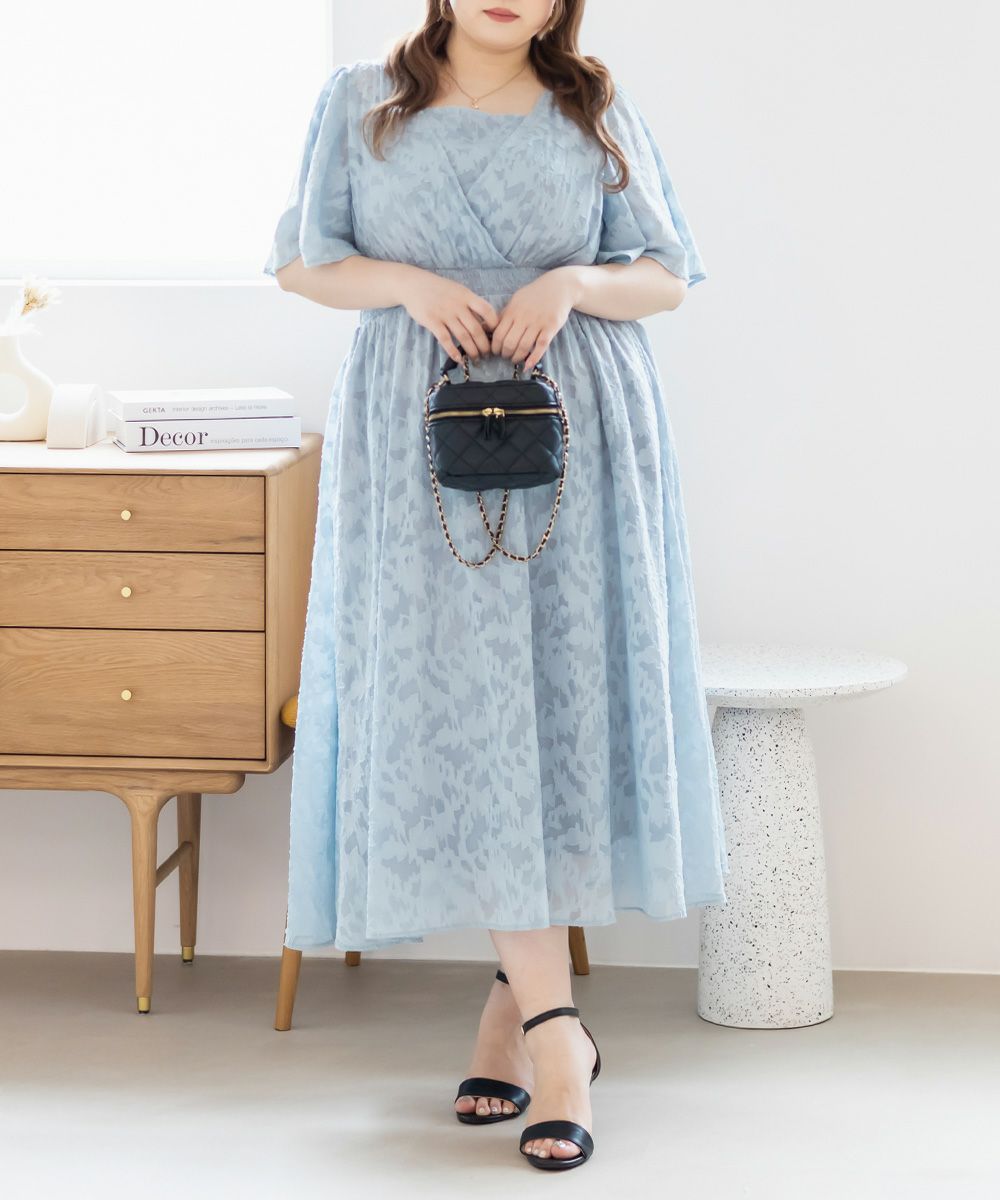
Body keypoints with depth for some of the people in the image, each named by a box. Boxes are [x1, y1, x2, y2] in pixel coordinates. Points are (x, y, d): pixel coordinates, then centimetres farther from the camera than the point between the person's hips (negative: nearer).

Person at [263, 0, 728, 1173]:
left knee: (558, 702, -3)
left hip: (577, 440, 1)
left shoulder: (598, 110, 9)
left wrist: (574, 284, -10)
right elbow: (302, 260, 10)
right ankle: (555, 1028, -4)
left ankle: (515, 994, 11)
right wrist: (409, 284, -9)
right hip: (420, 443, 0)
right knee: (461, 710, -7)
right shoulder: (360, 101, 10)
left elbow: (668, 277, 10)